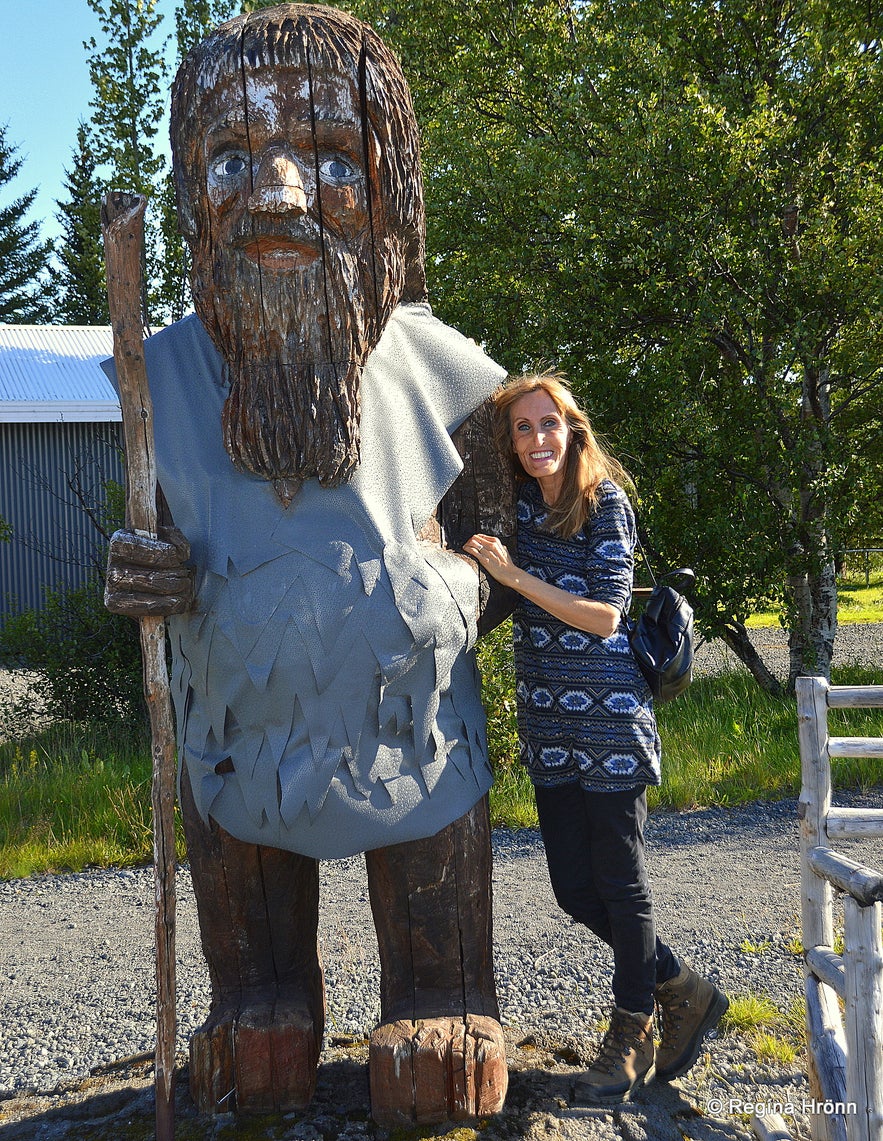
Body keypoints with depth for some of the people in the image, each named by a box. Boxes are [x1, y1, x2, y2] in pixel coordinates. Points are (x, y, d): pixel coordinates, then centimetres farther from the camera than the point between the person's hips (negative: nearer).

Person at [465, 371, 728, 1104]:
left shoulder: (605, 503, -6)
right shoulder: (518, 508, 9)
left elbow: (605, 616, -13)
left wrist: (515, 574, -17)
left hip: (608, 714, -6)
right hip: (547, 723, 6)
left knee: (620, 882, 4)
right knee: (574, 888, 9)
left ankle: (631, 1034, 23)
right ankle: (684, 994, 30)